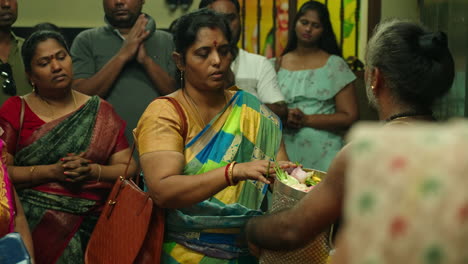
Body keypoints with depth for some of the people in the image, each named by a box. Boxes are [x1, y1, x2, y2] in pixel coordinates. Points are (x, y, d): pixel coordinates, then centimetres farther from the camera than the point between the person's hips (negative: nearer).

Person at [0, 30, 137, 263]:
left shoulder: (100, 112, 11)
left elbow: (128, 168, 6)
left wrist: (93, 171, -12)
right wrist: (51, 171, -12)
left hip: (93, 223, 1)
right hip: (35, 220, -1)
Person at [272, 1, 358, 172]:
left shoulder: (335, 65, 1)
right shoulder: (276, 66, 9)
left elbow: (349, 117, -3)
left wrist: (306, 119, -13)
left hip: (323, 154, -2)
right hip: (284, 152, 2)